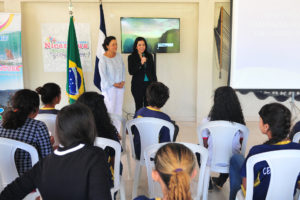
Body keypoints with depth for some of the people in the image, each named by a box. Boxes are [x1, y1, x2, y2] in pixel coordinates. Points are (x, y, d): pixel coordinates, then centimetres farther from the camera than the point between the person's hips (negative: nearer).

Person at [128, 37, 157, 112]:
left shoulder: (149, 56, 8)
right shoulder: (131, 57, -1)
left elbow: (153, 71, 12)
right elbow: (131, 72, -10)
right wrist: (140, 63, -19)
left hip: (149, 84, 3)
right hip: (137, 85, -2)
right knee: (139, 107, 3)